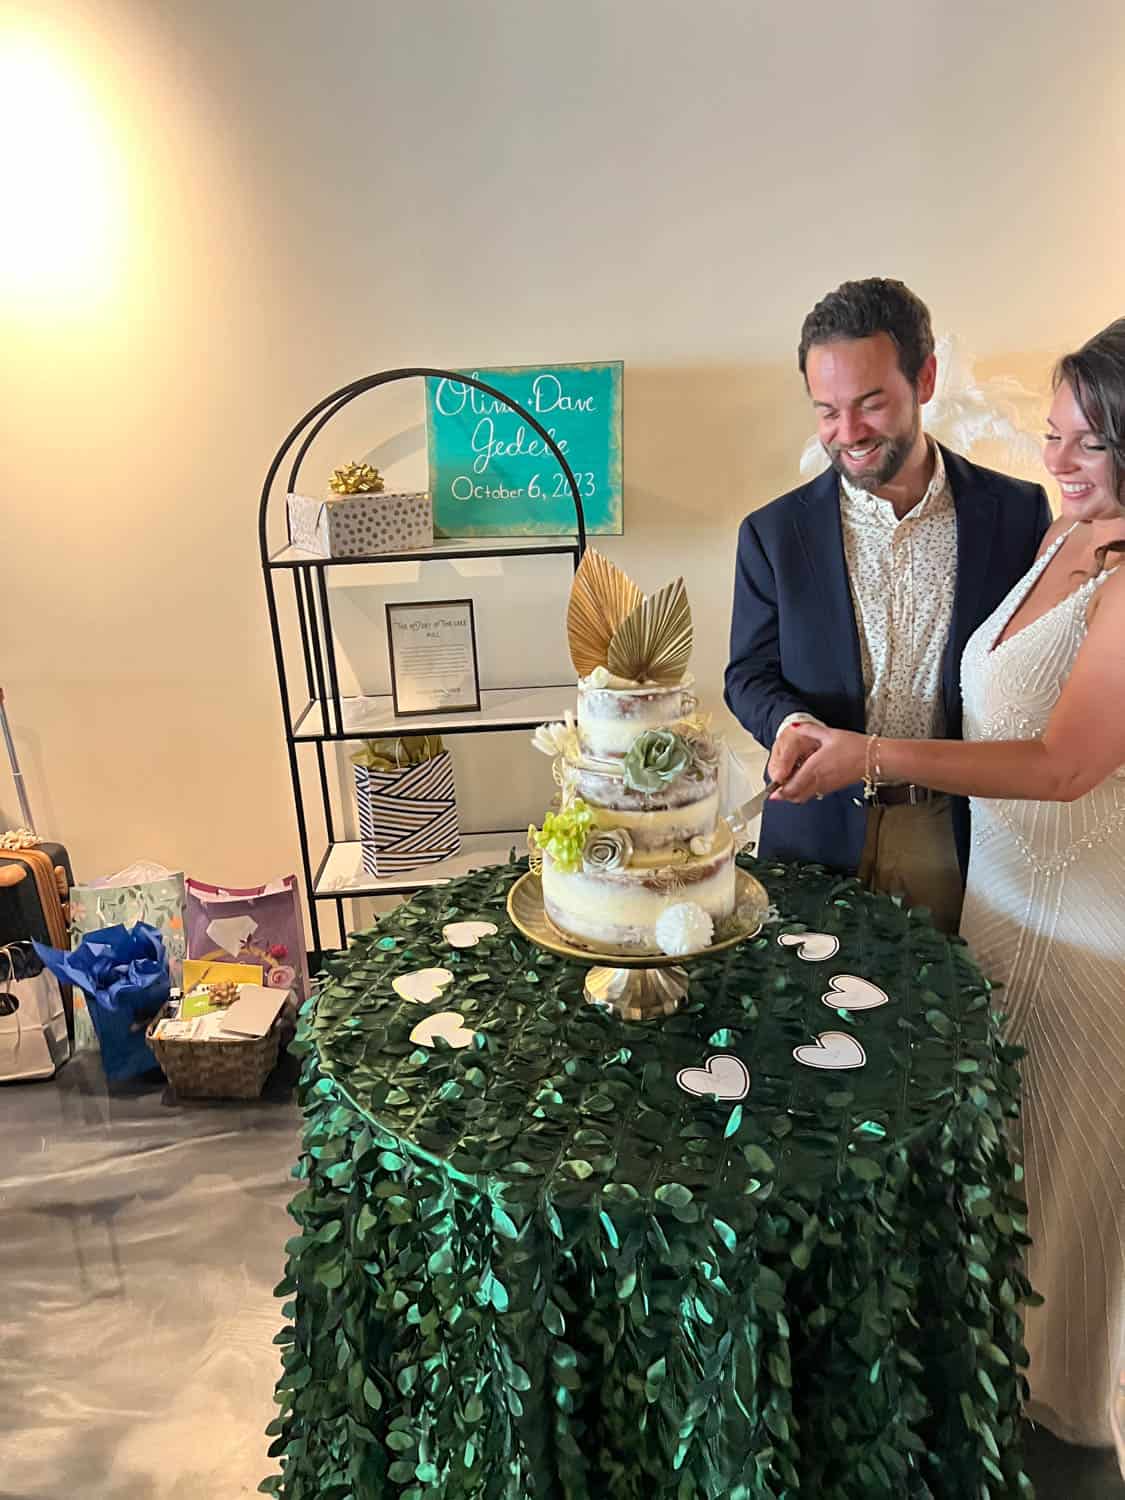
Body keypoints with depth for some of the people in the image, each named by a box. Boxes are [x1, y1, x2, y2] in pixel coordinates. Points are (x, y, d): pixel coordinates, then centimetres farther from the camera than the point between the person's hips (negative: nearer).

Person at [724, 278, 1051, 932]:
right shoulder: (774, 532, -2)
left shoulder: (1019, 512, -2)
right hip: (821, 836, 0)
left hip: (964, 840, 1)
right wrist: (789, 723, -21)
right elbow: (750, 675, 1)